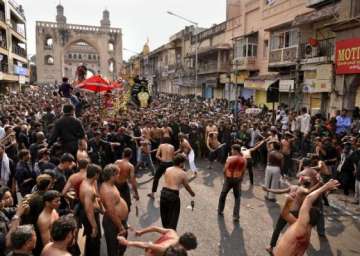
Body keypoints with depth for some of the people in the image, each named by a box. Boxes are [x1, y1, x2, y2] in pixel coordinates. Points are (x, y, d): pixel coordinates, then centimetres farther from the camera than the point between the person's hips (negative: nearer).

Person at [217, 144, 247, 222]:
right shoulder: (244, 159, -6)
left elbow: (225, 170, -11)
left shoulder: (230, 158, -15)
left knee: (223, 195, 20)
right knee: (237, 198, 14)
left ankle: (220, 210, 34)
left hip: (229, 178, -2)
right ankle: (236, 216, 12)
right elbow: (243, 171, 1)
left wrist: (225, 177, 8)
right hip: (238, 180, 2)